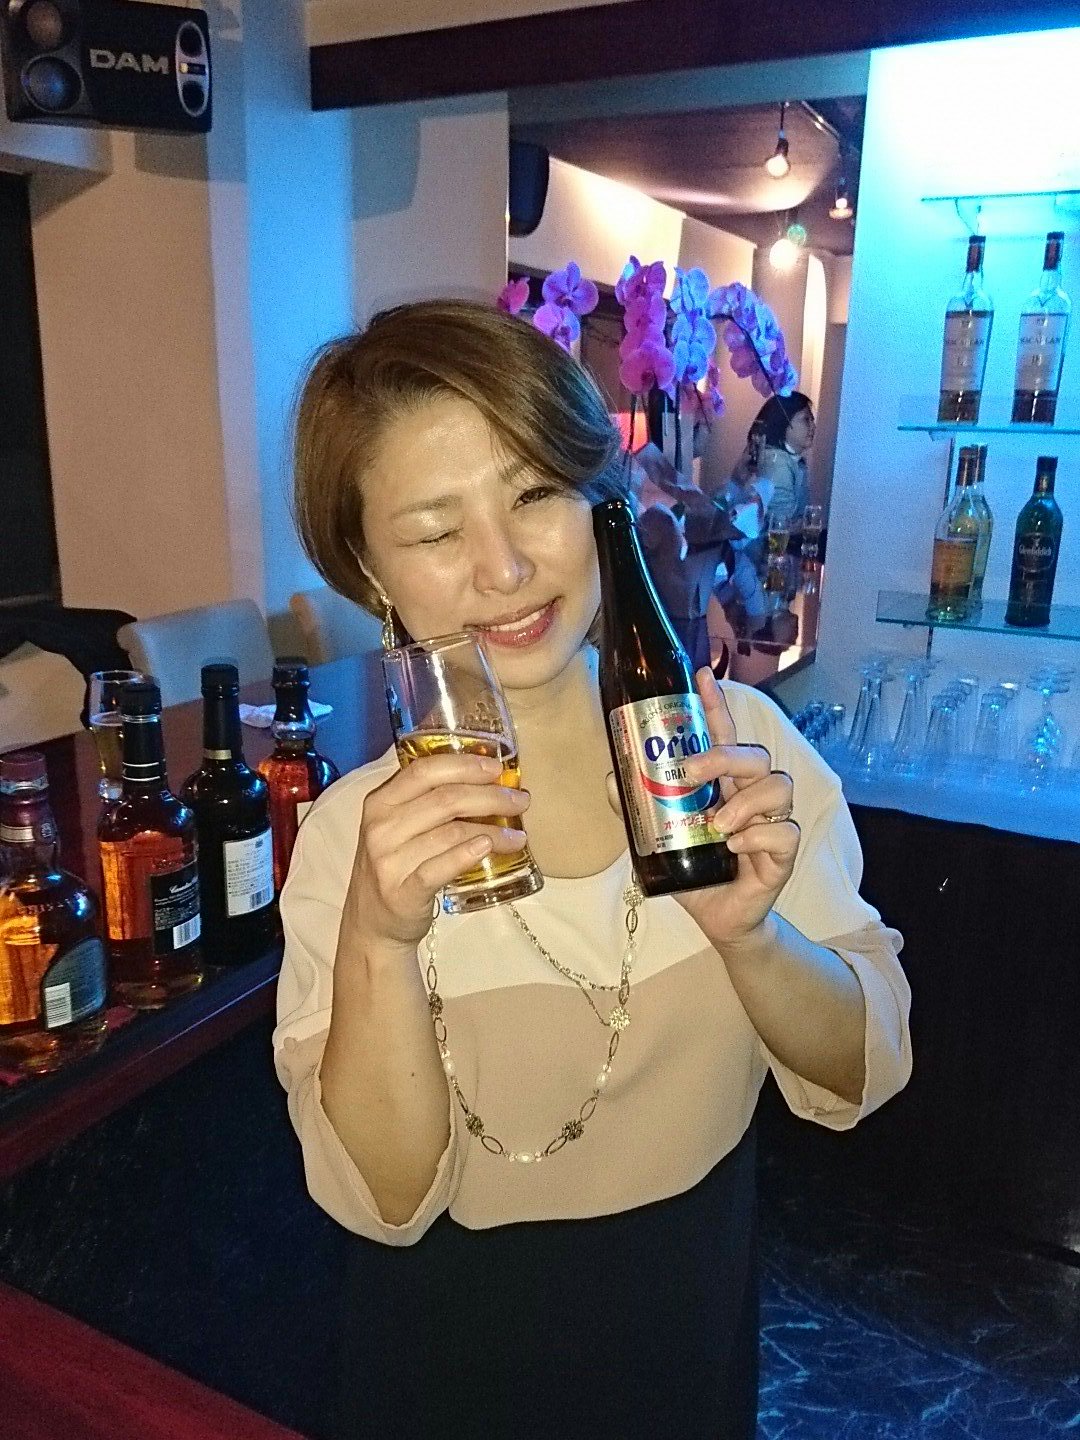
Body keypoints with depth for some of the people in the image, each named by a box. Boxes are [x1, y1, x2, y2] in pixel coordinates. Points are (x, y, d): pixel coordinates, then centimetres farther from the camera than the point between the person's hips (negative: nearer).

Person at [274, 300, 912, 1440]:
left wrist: (747, 931, -31)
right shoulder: (354, 833, -19)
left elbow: (856, 1077, -11)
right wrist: (377, 939, -34)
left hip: (696, 1317, 2)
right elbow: (385, 1200, -18)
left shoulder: (741, 744, -17)